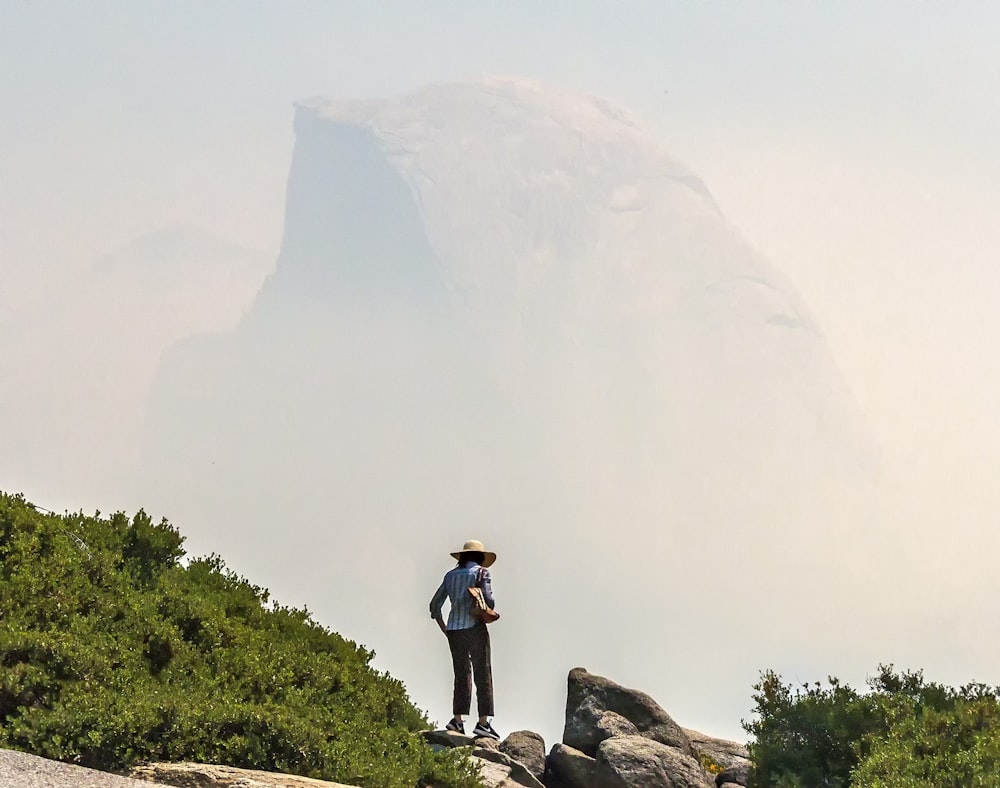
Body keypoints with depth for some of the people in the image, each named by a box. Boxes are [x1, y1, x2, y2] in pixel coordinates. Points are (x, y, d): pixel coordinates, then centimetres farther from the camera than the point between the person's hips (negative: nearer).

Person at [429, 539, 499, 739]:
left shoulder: (451, 575, 15)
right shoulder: (481, 573, 1)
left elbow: (435, 605, 14)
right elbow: (488, 601, -12)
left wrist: (444, 629, 17)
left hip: (454, 630, 5)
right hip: (475, 628, -5)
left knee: (461, 674, 10)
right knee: (483, 675, -1)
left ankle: (458, 720, 1)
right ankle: (483, 721, -6)